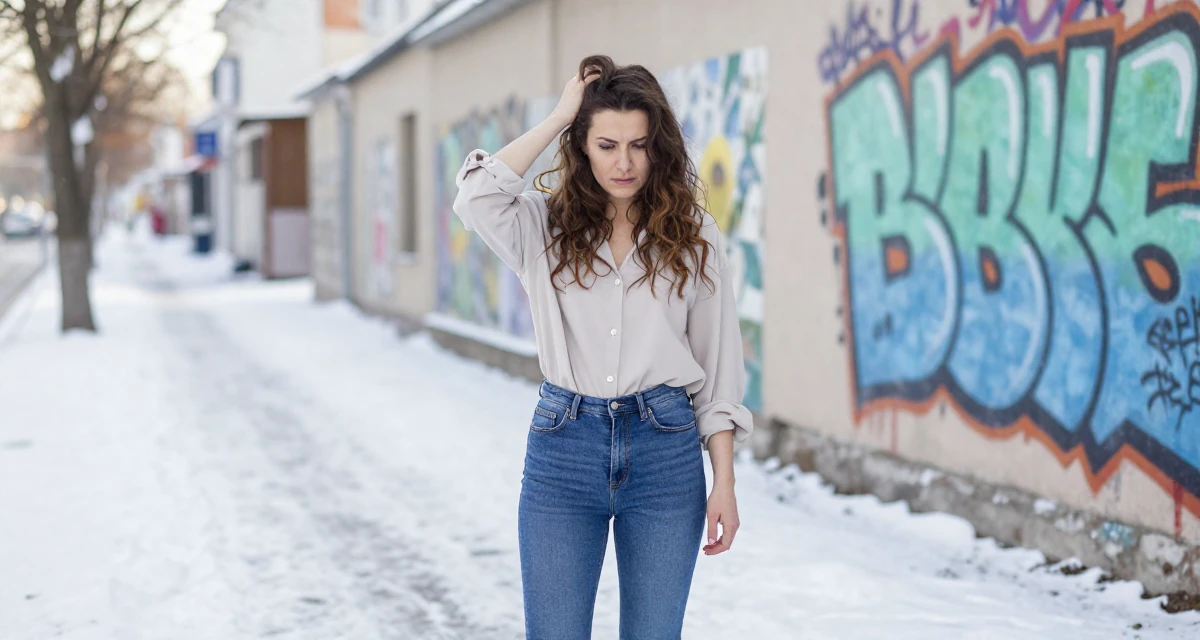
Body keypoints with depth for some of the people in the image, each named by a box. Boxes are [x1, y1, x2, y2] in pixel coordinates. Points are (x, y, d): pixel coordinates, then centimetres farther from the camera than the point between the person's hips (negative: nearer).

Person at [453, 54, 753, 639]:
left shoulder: (693, 236, 3)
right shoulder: (545, 227, 2)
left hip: (666, 451, 0)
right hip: (563, 444, 0)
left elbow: (718, 370, 4)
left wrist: (724, 483, 0)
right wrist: (559, 116, -10)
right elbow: (476, 197, -20)